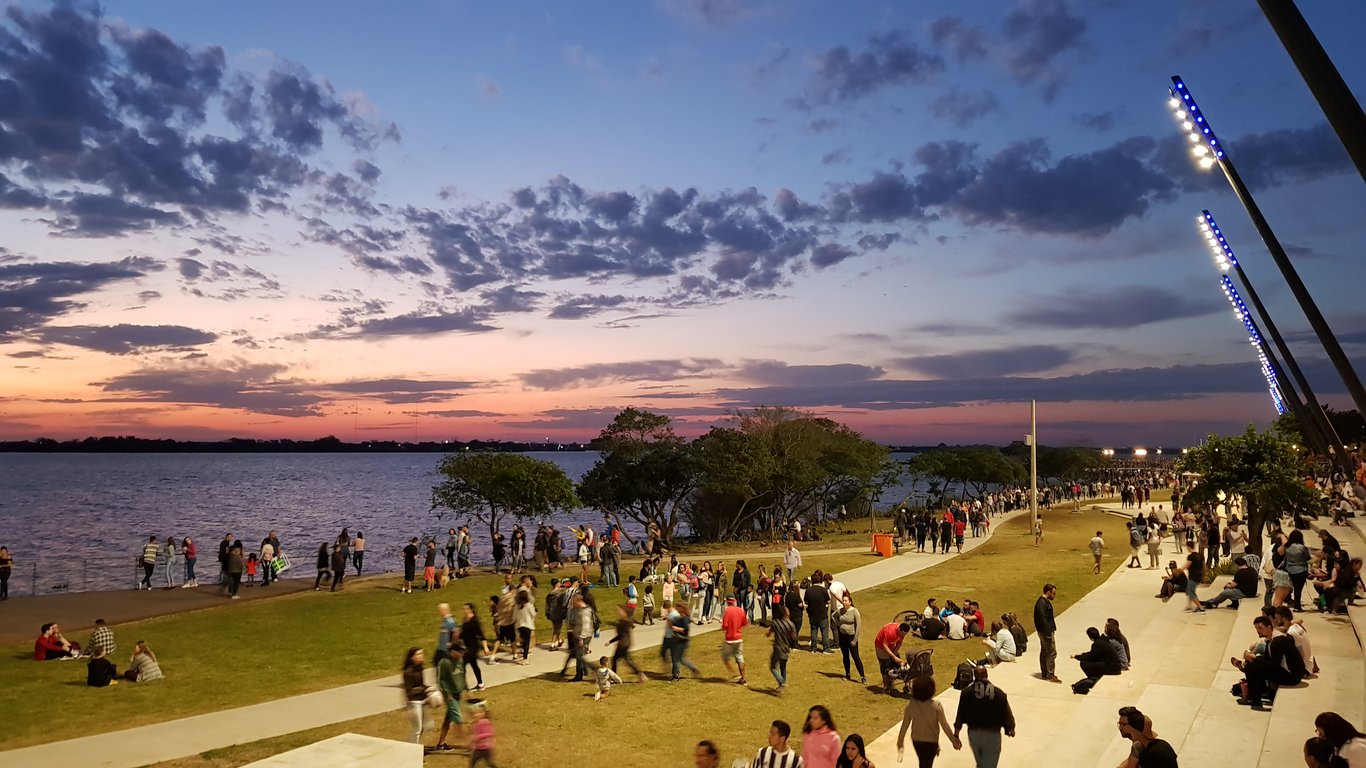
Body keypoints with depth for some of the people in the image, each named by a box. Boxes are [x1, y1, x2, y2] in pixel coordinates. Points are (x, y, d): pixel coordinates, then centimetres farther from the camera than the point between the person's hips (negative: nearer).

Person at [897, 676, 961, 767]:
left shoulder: (910, 705, -19)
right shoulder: (936, 706, -25)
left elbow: (905, 725, -10)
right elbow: (945, 726, -18)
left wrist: (900, 740, 4)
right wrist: (954, 740, -3)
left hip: (916, 740, 2)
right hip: (932, 741, -2)